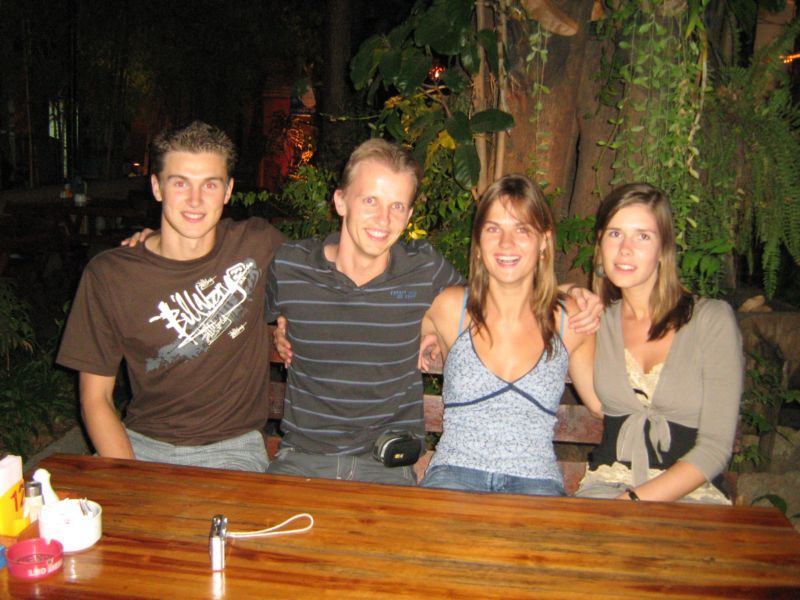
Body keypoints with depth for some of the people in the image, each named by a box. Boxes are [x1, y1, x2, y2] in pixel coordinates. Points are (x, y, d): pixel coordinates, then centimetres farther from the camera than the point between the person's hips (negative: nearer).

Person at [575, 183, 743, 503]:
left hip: (691, 493, -2)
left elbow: (715, 446, -7)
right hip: (606, 487, 2)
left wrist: (635, 500, -16)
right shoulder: (597, 320, 10)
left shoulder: (713, 319, -2)